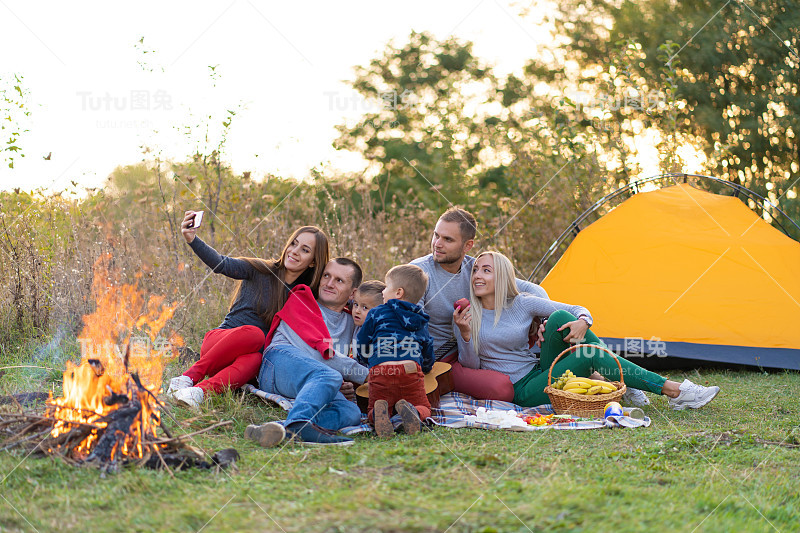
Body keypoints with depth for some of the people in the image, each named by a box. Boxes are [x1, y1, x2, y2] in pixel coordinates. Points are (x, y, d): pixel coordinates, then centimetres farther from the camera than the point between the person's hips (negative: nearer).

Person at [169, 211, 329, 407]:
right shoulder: (261, 270, 1)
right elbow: (222, 264, -14)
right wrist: (192, 240, -33)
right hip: (219, 339, -1)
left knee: (254, 359, -35)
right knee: (254, 333, -35)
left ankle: (200, 390, -52)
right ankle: (189, 377, -33)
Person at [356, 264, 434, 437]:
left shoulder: (377, 313, 16)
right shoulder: (421, 321, 25)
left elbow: (361, 346, 20)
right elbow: (428, 356, 30)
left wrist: (367, 361, 42)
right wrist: (423, 369, 52)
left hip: (380, 371, -1)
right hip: (411, 370, 1)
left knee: (372, 411, 13)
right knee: (424, 408, 16)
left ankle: (379, 413, -24)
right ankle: (411, 411, -21)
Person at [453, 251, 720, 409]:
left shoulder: (522, 304, 2)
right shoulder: (467, 315, -3)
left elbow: (579, 310, 6)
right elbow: (470, 366, -4)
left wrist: (582, 322, -18)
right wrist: (465, 334, -22)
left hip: (540, 374, 4)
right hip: (521, 391, -4)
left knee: (559, 318, -20)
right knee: (589, 356, -25)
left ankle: (622, 380, -15)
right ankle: (672, 390, -21)